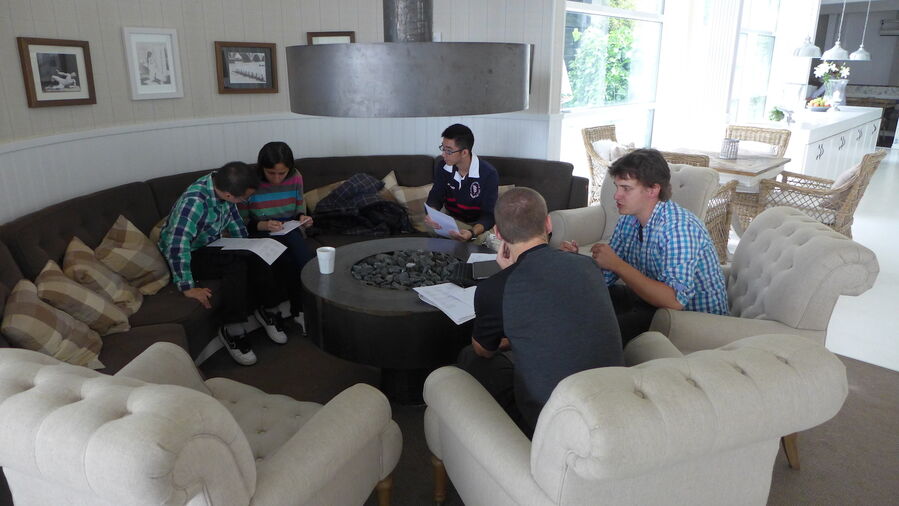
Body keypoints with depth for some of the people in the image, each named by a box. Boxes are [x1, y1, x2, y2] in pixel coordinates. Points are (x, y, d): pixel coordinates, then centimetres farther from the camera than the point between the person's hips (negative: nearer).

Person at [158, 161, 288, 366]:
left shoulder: (222, 185, -11)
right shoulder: (194, 201, -34)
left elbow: (233, 217, 8)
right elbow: (177, 245, -37)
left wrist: (246, 247, 4)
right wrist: (188, 288, -35)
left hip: (211, 247, 7)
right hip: (188, 256, -7)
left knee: (256, 257, -18)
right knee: (237, 263, -31)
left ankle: (268, 310, -2)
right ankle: (232, 331, -23)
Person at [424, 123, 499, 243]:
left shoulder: (489, 174, -23)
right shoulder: (442, 166, -8)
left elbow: (489, 214, -22)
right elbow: (436, 197, 0)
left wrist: (472, 233, -44)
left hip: (477, 225, -3)